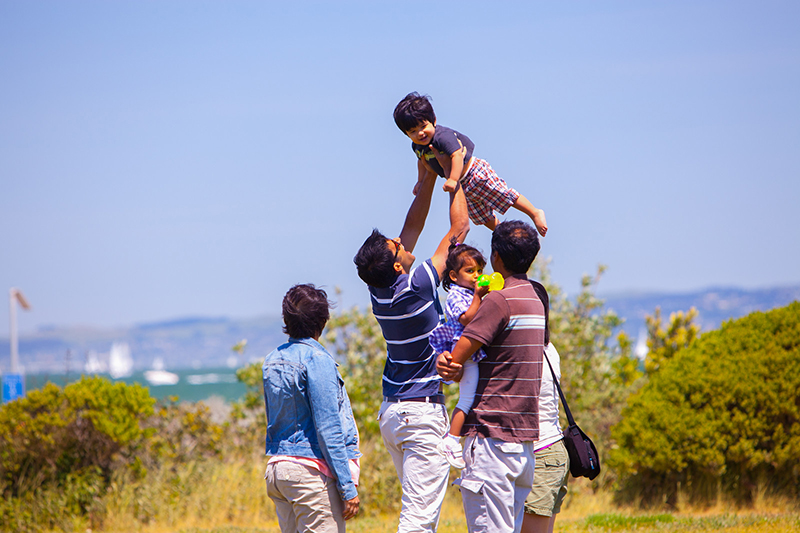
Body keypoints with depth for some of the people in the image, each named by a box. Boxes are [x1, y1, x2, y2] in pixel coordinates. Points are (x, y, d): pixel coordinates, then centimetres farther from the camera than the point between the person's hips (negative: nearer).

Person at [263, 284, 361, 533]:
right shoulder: (316, 359, -13)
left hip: (276, 466, 8)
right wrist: (347, 487, -13)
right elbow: (328, 428, -15)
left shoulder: (272, 360, 12)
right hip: (310, 469, -8)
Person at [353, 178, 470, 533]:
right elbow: (459, 226, -9)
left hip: (391, 411, 8)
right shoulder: (416, 287, -19)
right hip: (423, 412, -8)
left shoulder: (378, 290, 0)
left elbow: (413, 225, 13)